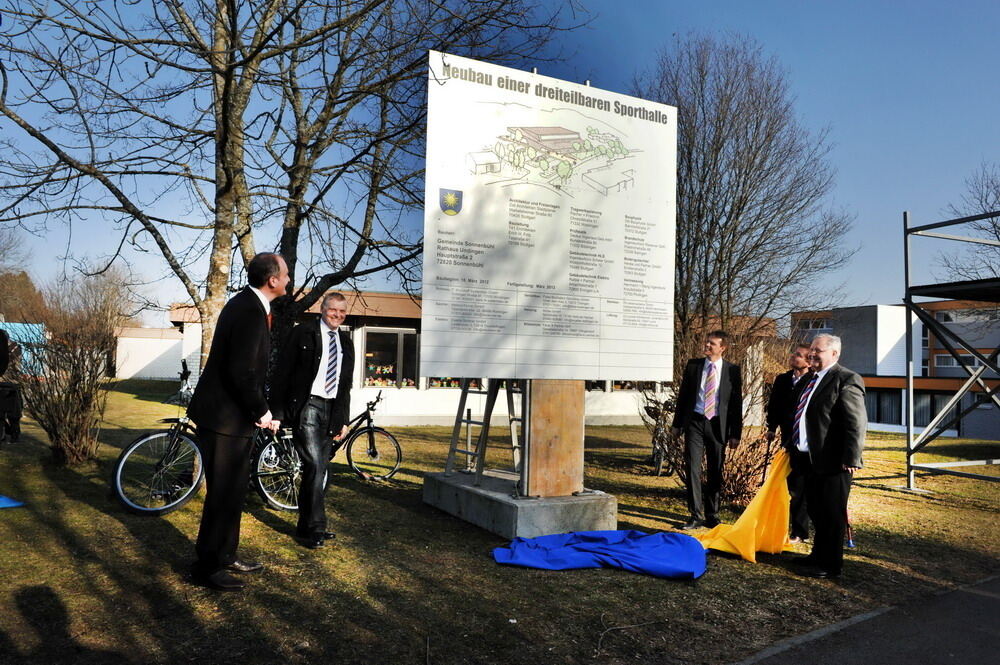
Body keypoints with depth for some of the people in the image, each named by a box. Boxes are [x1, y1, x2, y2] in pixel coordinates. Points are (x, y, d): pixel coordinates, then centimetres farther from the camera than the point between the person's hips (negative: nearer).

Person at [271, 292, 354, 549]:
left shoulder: (345, 342, 14)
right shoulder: (302, 333, -2)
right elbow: (282, 373, -5)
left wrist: (343, 419, 14)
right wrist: (276, 412, -10)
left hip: (331, 411, 6)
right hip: (306, 407, -6)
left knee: (319, 470, 9)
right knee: (315, 466, -12)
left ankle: (306, 526, 19)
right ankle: (315, 529, -1)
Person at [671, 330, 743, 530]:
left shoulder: (732, 370, 0)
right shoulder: (693, 365, 4)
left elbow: (737, 403, 2)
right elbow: (683, 395, 9)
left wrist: (735, 433, -2)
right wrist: (677, 423, 6)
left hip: (718, 425, 0)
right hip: (695, 423, 1)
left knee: (715, 473, 9)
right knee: (693, 469, -3)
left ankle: (712, 516, 22)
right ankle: (696, 515, 6)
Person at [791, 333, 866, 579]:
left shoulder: (847, 380, -14)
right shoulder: (810, 380, 15)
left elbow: (857, 423, -19)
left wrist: (851, 459, -22)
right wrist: (793, 447, 20)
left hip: (833, 462, -9)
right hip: (810, 459, 9)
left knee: (832, 515, 4)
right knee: (816, 512, 21)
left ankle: (830, 565, 17)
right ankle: (818, 556, 36)